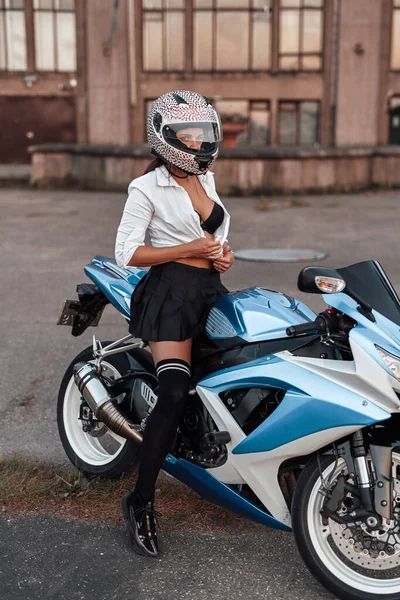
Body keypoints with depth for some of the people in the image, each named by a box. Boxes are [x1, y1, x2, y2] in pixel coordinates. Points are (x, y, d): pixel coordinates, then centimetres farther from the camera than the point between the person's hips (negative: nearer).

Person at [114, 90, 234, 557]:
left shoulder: (206, 179, 16)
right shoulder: (147, 187, -6)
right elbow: (126, 253, -11)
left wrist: (221, 252, 4)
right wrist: (190, 249, -15)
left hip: (211, 289, 8)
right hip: (171, 291, -8)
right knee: (174, 395, -19)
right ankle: (141, 502, -7)